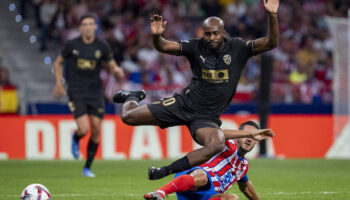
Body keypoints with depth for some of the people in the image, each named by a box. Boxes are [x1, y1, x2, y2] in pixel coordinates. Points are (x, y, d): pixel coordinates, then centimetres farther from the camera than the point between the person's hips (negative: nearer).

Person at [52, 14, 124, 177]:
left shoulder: (102, 47, 0)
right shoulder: (72, 45, -3)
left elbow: (112, 66, 9)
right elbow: (59, 62, 12)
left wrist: (117, 72, -14)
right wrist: (59, 83, 4)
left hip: (95, 92, 2)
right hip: (76, 92, -2)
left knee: (96, 130, 0)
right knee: (84, 129, -16)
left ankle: (87, 167, 17)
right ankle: (75, 140, 24)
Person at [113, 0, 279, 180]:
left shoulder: (237, 48, -6)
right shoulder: (196, 47, -5)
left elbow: (271, 43, -14)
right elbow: (163, 47, -8)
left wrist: (272, 16, -31)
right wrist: (156, 36, -31)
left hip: (207, 118, -1)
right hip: (183, 104, 1)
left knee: (217, 145, -35)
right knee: (129, 117, -2)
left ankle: (167, 171, -23)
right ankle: (133, 97, 39)